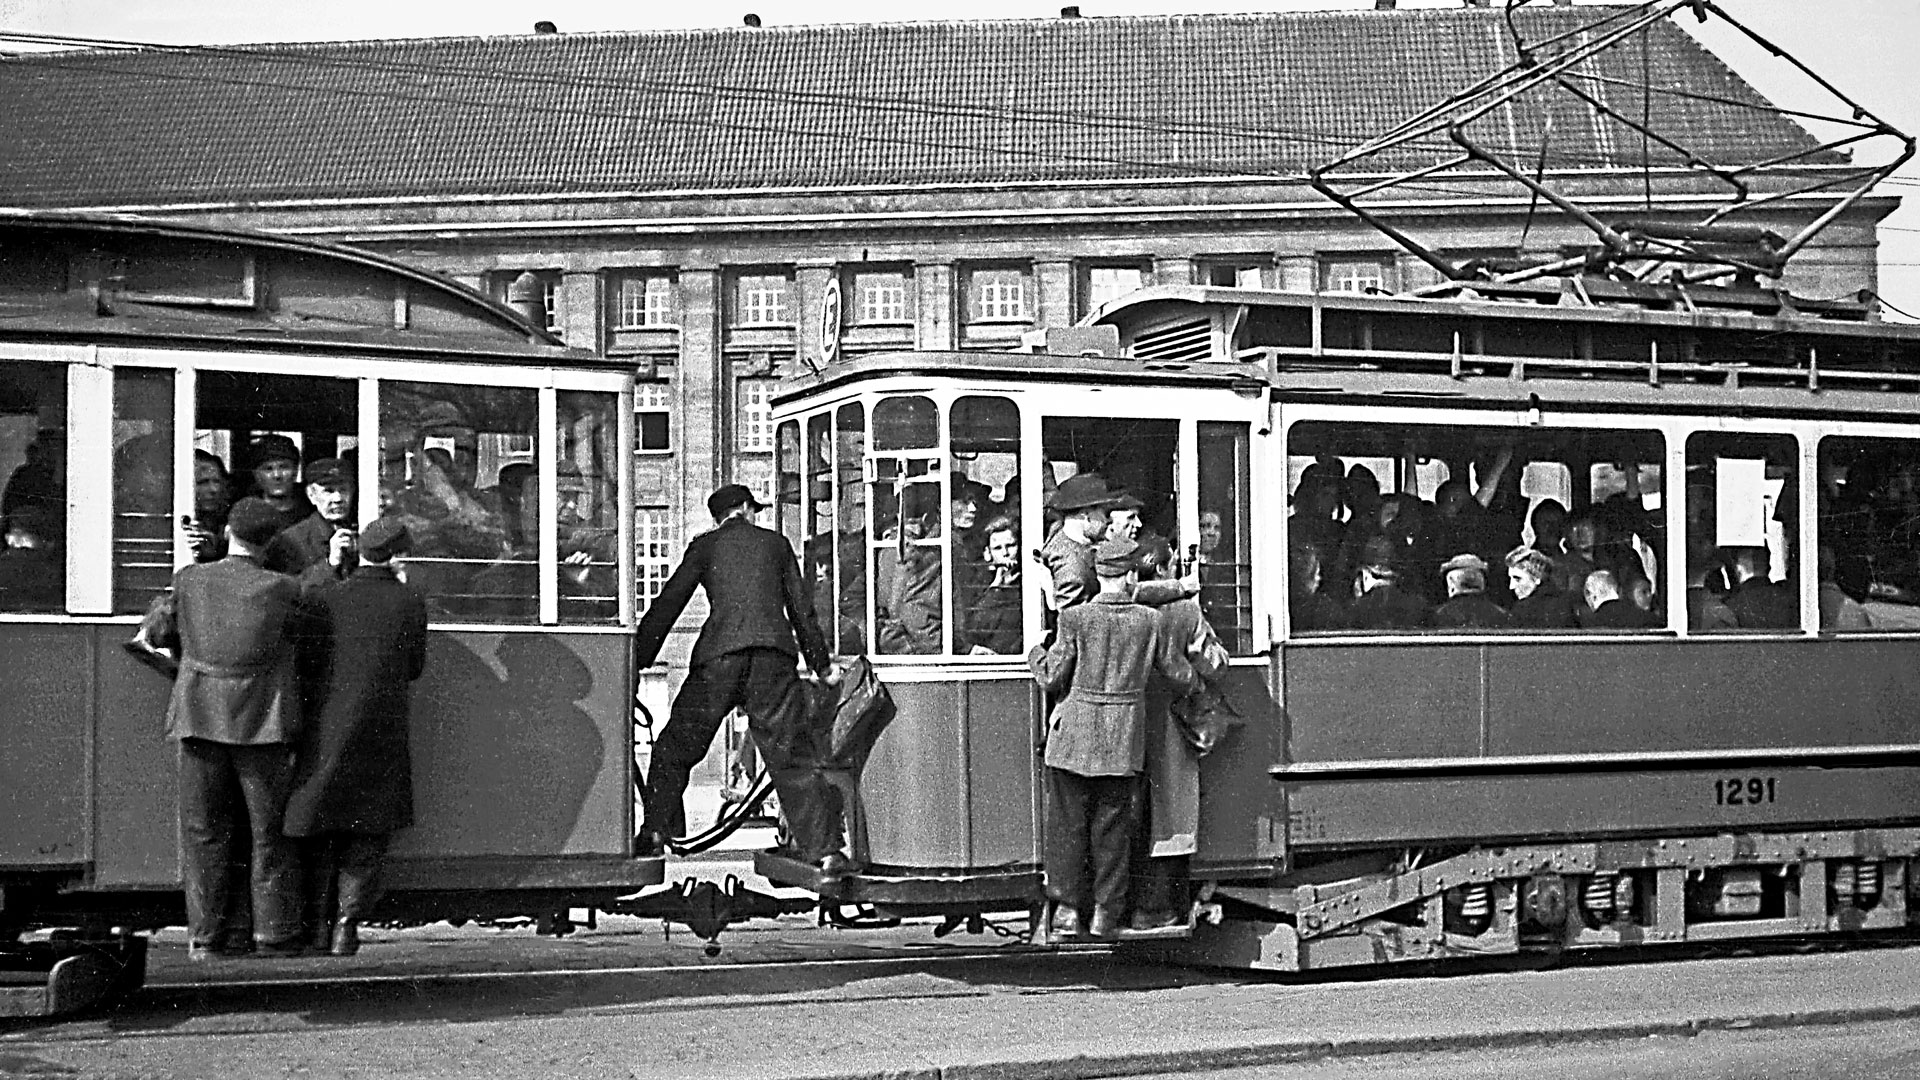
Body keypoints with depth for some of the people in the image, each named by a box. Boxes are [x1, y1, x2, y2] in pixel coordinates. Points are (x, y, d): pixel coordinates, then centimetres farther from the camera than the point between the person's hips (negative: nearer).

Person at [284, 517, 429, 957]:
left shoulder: (323, 598, -2)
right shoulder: (410, 602, -4)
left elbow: (303, 665, -2)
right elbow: (414, 668, 6)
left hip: (323, 732, 1)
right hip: (382, 735, -1)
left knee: (320, 837, 14)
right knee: (367, 837, 10)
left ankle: (318, 926, 12)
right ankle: (347, 923, 0)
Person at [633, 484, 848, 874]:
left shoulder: (704, 546, 16)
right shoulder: (775, 543, 20)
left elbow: (668, 604, 12)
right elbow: (801, 608, 22)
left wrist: (636, 660, 16)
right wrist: (821, 664, 32)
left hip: (718, 656, -1)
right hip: (774, 655, 1)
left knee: (674, 750, 10)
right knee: (794, 758, 2)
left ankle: (655, 835, 2)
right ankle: (824, 849, -3)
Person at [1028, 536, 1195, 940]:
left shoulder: (1076, 619, -9)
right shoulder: (1150, 621, -3)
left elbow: (1052, 679, -4)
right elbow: (1180, 678, 5)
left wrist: (1036, 653, 16)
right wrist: (1179, 651, 27)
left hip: (1075, 736, -1)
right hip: (1124, 740, 1)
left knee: (1068, 822, 9)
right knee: (1112, 826, 11)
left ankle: (1067, 907, 11)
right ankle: (1106, 912, 12)